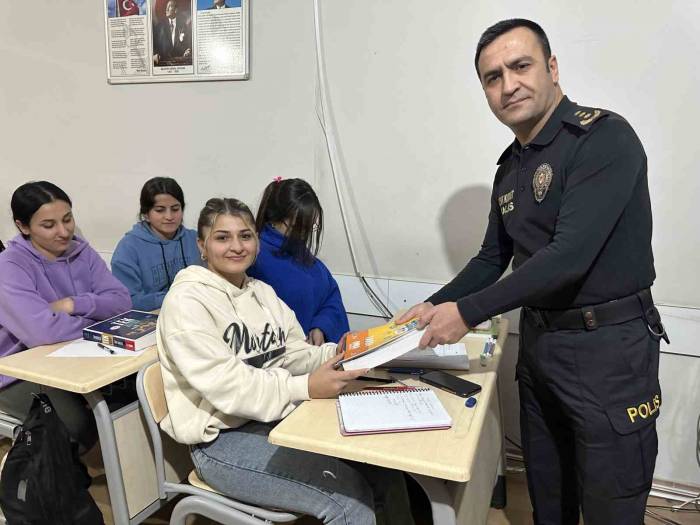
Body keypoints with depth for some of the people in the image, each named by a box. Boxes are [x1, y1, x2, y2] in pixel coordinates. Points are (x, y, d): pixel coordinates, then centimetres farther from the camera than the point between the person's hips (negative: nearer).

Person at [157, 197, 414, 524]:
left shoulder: (262, 291, 11)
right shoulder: (186, 300, -13)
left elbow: (293, 356, 6)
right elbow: (224, 386, -22)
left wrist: (335, 353, -13)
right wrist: (306, 388, -29)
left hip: (279, 417, 7)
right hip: (223, 439, -6)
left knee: (382, 469, -8)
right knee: (351, 498, -19)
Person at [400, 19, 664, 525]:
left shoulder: (605, 138, -16)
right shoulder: (510, 167, 8)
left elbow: (570, 256, -26)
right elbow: (492, 258, 15)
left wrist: (468, 312, -21)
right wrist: (435, 305, 4)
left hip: (608, 350, -7)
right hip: (538, 343, 7)